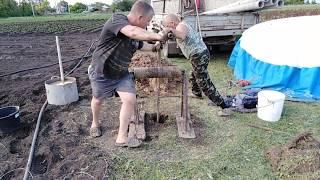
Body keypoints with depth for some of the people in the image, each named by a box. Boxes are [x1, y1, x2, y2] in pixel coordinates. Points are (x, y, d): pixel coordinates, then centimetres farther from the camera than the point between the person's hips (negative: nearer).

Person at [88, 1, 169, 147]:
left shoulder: (137, 32, -3)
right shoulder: (116, 19, -26)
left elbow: (141, 45, 20)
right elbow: (133, 33, -47)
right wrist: (157, 36, -39)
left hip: (122, 74, 6)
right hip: (101, 72, -5)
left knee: (130, 100, -10)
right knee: (98, 100, 17)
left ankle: (122, 137, 3)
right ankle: (95, 123, 49)